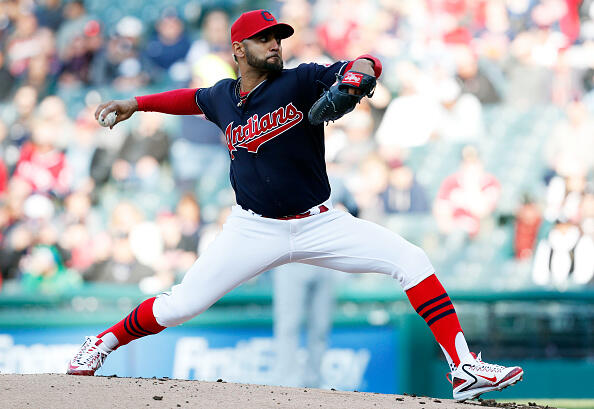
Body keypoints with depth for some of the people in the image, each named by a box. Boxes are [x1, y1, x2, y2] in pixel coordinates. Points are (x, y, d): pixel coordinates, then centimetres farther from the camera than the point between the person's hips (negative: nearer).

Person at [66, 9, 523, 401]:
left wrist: (358, 72, -44)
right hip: (254, 230, 1)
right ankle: (104, 344, 24)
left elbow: (367, 65, -22)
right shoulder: (222, 97, 3)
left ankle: (464, 368, -18)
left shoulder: (301, 81, -9)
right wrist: (137, 103, 26)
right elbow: (194, 98, 28)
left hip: (319, 224, -1)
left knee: (411, 260, -18)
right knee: (179, 306, -4)